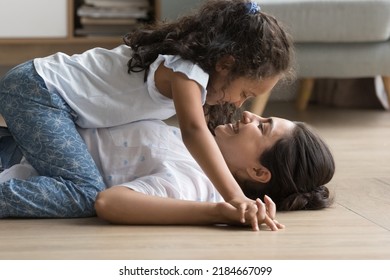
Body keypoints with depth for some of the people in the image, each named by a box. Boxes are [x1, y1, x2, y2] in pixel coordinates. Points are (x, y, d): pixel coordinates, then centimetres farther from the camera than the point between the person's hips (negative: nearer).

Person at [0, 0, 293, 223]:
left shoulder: (192, 66, 7)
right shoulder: (187, 69, -21)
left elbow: (201, 124, 17)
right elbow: (193, 131, -36)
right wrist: (236, 198, -42)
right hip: (35, 92, -10)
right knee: (87, 195, -23)